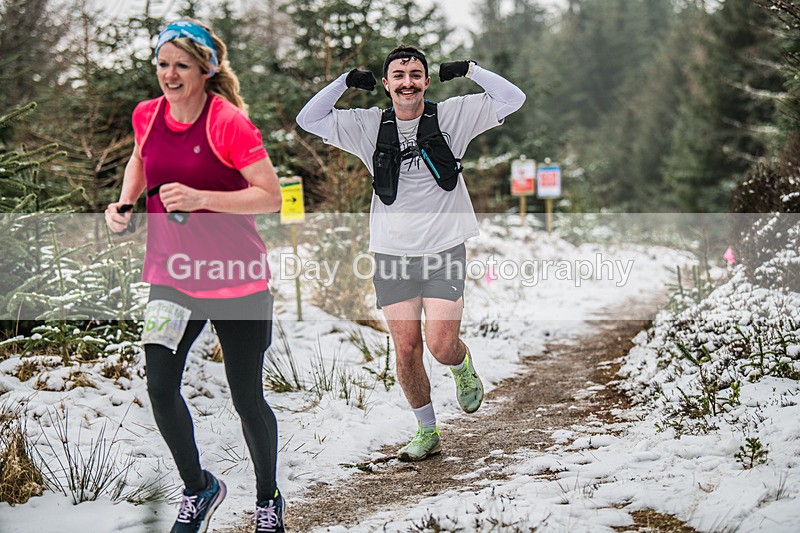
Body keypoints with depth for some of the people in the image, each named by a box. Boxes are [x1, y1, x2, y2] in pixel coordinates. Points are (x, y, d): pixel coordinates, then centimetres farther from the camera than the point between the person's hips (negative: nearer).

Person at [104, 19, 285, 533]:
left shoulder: (229, 123, -16)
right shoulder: (147, 115, 1)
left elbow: (271, 197, -17)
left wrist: (201, 198, -26)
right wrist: (124, 203, 6)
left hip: (236, 277, -5)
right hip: (171, 273, 5)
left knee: (247, 399, 5)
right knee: (161, 388, -2)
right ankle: (198, 489, 24)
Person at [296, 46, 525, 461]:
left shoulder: (452, 115, 0)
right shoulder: (369, 125, 4)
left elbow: (512, 100, 0)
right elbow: (309, 120, 4)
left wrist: (468, 70, -7)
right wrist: (346, 81, -4)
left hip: (444, 250, -2)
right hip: (392, 254, 2)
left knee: (441, 346, -11)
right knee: (406, 348, 2)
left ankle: (463, 366, 27)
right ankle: (427, 432, 20)